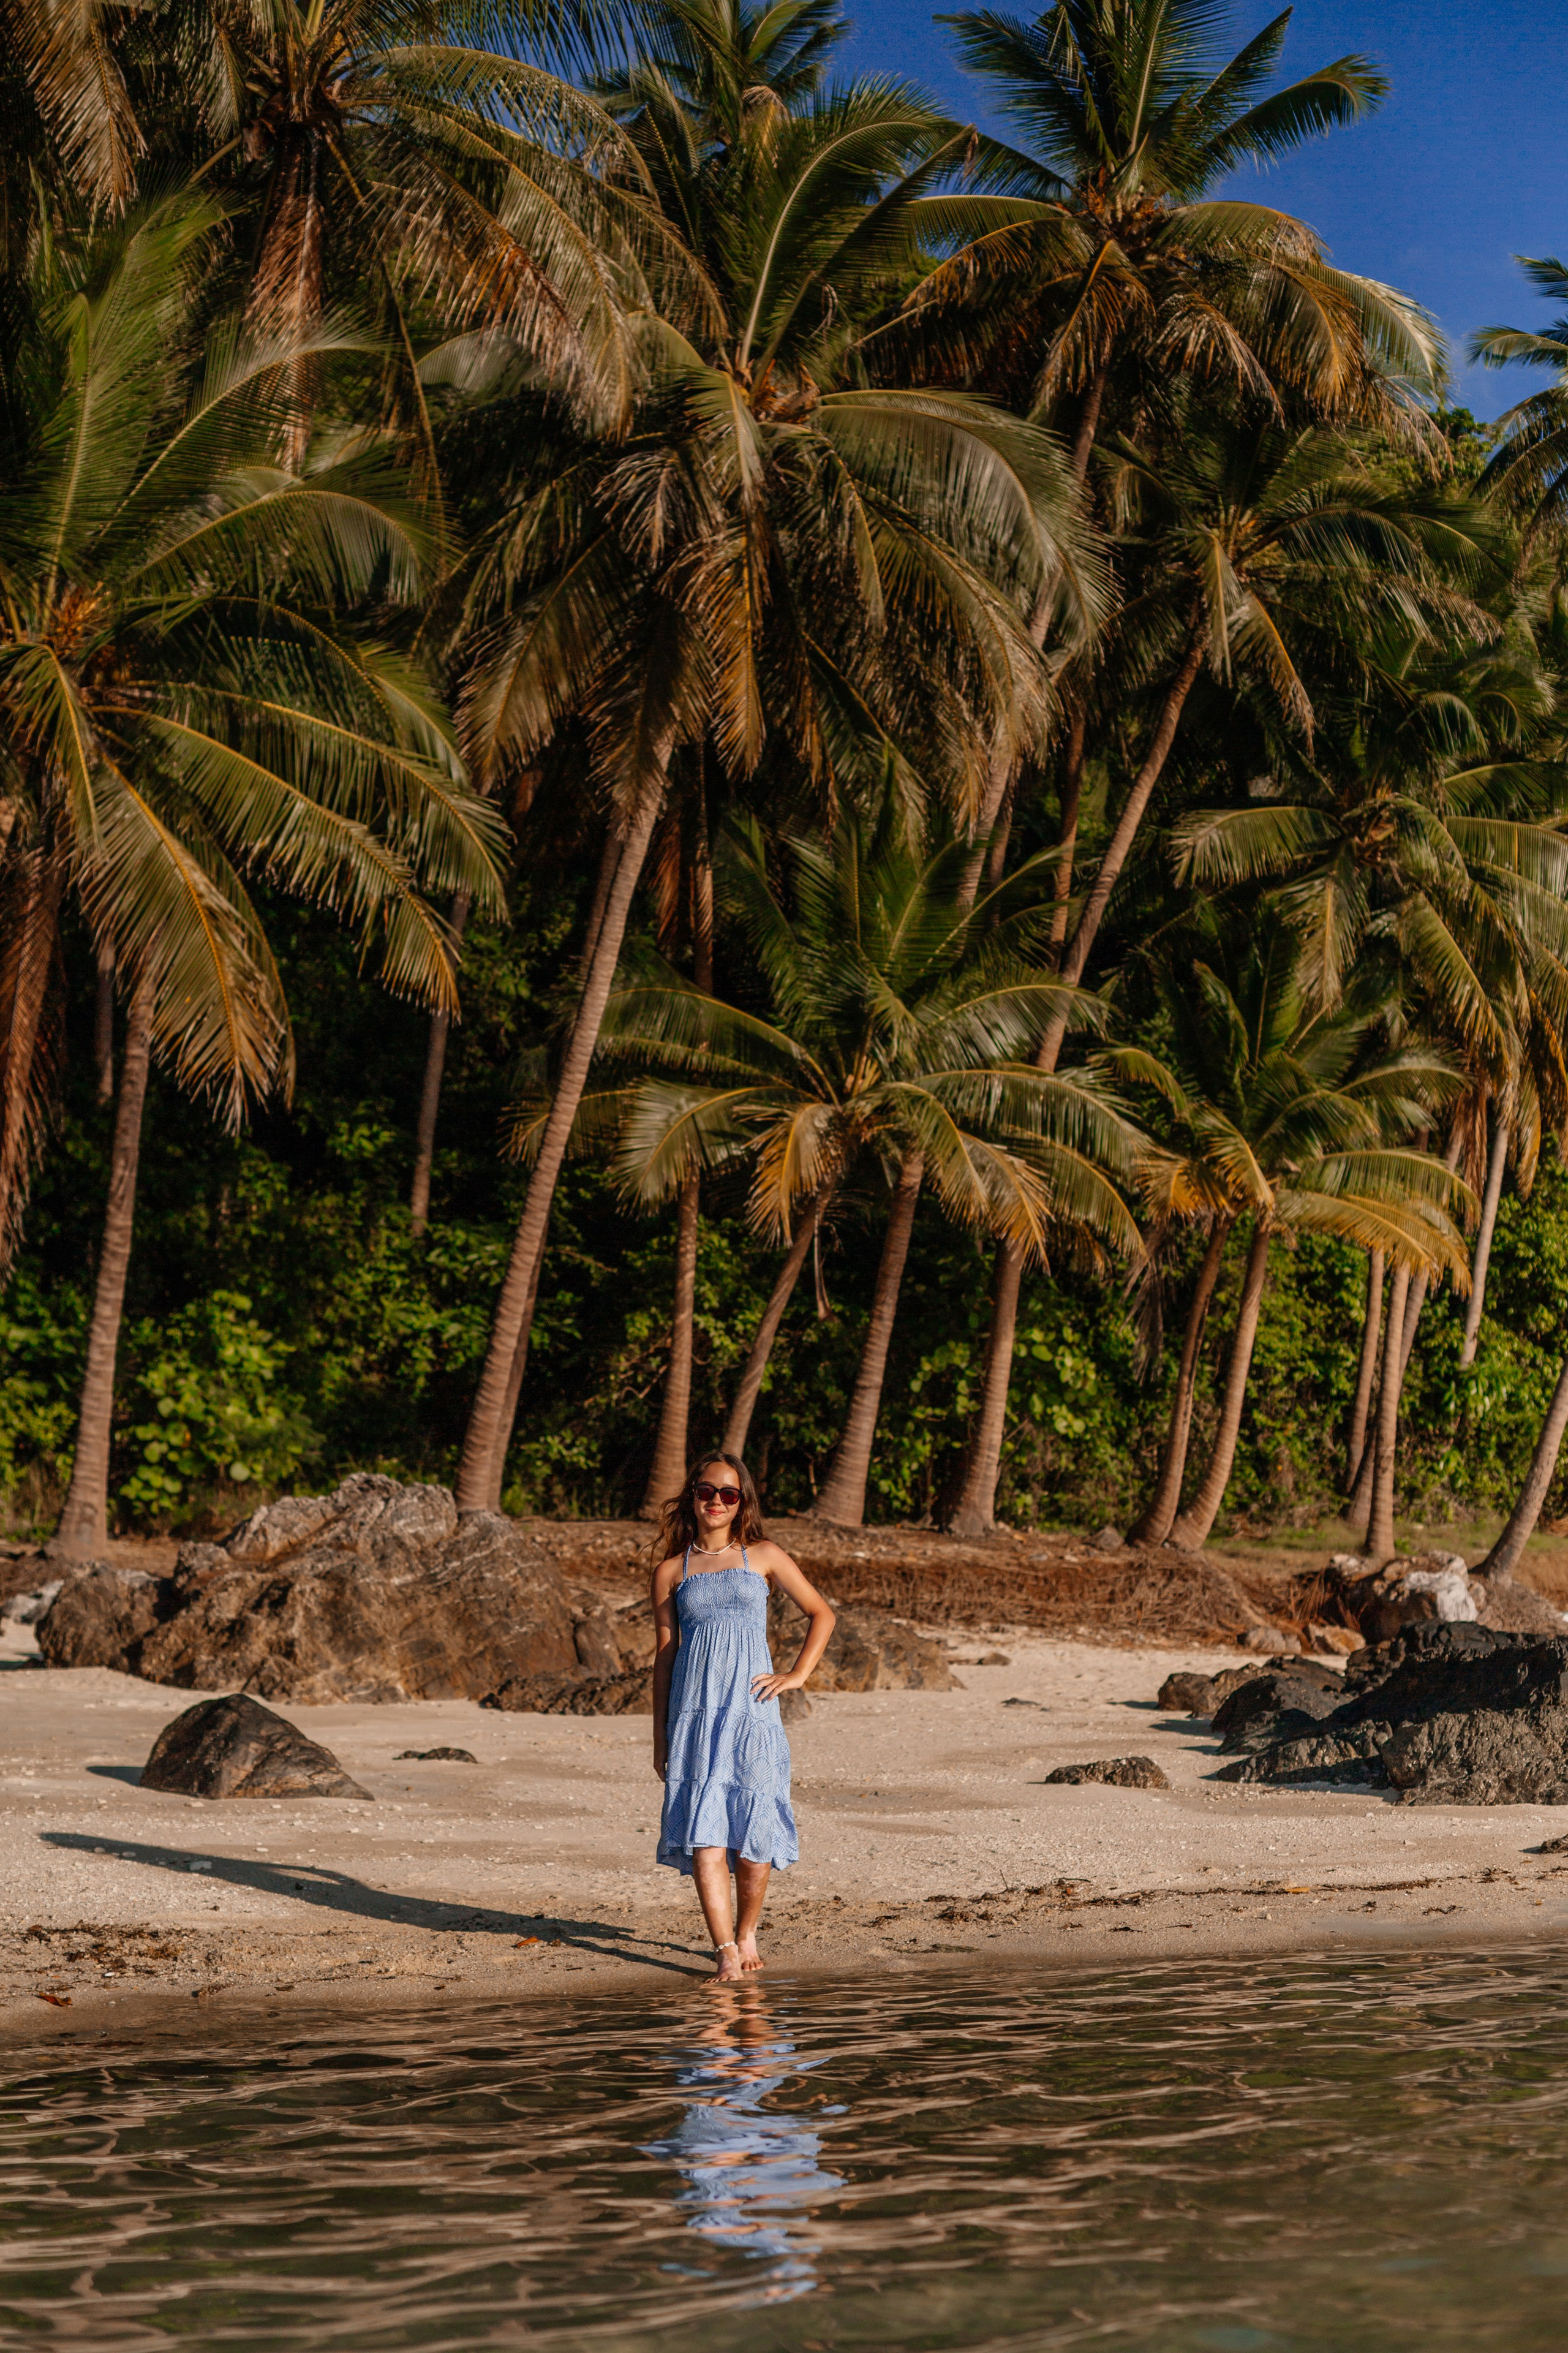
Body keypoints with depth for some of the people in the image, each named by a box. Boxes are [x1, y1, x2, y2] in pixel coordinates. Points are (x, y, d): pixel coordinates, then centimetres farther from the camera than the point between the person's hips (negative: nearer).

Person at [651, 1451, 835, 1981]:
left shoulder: (764, 1557, 9)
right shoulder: (671, 1572, 10)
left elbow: (821, 1614, 17)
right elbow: (664, 1655, 12)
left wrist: (797, 1675, 5)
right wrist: (660, 1737, 9)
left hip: (751, 1710, 0)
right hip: (694, 1713, 0)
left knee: (754, 1829, -1)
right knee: (702, 1832, -11)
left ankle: (747, 1932, 22)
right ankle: (725, 1950, -10)